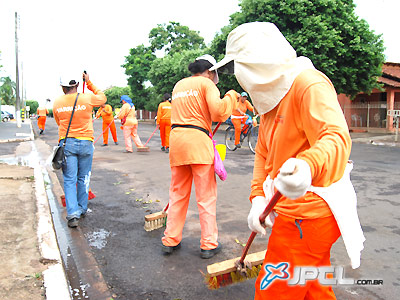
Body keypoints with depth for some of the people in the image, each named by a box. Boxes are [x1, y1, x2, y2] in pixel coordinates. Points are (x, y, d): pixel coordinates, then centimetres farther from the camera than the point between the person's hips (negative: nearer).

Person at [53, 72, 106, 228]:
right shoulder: (87, 98, -6)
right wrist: (89, 83, 18)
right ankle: (82, 209, 25)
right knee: (83, 178, 14)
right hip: (85, 142, 0)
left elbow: (59, 122, 15)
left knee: (69, 180, 3)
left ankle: (73, 214, -5)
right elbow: (103, 98, 14)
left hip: (66, 143, 0)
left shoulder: (57, 103, 1)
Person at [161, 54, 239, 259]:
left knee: (177, 193, 14)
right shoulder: (206, 83, 2)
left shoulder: (178, 85, 22)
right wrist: (231, 96, 4)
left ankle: (170, 240, 19)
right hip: (198, 140, -6)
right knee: (206, 195, 2)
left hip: (176, 138, 6)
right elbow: (219, 112, -13)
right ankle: (209, 244, 9)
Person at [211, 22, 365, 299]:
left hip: (308, 212, -9)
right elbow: (263, 154, 13)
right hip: (292, 211, 9)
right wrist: (258, 197, 0)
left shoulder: (309, 84, -17)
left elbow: (336, 136, -33)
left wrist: (308, 166, -54)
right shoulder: (271, 95, 13)